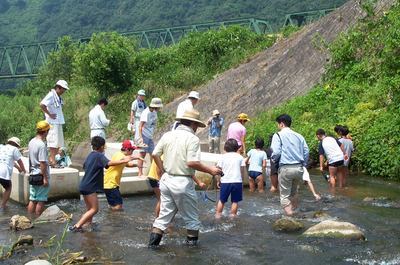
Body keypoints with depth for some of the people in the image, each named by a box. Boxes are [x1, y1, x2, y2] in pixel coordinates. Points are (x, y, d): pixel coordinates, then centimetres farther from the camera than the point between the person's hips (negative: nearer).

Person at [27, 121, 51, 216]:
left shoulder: (31, 142, 9)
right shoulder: (42, 145, -18)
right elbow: (42, 163, -21)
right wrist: (45, 178, -18)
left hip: (33, 175, 8)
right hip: (41, 175, -8)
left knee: (32, 199, 11)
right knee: (41, 201, 0)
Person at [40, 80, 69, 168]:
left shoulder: (58, 97, 14)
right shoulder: (51, 95, -13)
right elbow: (42, 105, -25)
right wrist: (49, 114, -18)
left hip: (59, 122, 9)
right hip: (53, 123, -9)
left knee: (59, 142, 12)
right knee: (54, 141, -6)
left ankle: (53, 158, 20)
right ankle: (52, 160, -1)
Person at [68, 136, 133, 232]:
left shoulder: (90, 155, 15)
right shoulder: (99, 156, -12)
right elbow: (109, 163, -29)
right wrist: (124, 161, -28)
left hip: (84, 186, 10)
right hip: (90, 187, -10)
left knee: (90, 209, 17)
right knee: (94, 209, -7)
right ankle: (76, 226, -11)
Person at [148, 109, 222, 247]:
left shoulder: (167, 135, 5)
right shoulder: (192, 138, -13)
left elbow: (155, 154, 5)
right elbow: (192, 162, -22)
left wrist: (163, 171, 15)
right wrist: (210, 170, -10)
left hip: (166, 180, 6)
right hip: (183, 183, -6)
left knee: (165, 212, 15)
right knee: (191, 216, 13)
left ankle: (153, 240, 11)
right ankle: (192, 240, 23)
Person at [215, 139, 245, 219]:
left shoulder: (223, 157, 2)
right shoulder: (240, 157, 3)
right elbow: (242, 171, 4)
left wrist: (218, 181, 13)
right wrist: (241, 180, 17)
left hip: (225, 181, 1)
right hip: (237, 181, -1)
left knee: (222, 200, 14)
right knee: (235, 201, 8)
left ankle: (218, 215, 16)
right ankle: (232, 215, 8)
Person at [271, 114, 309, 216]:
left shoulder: (278, 135, -4)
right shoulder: (299, 136, 11)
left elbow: (276, 152, -14)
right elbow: (306, 151, 9)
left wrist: (274, 159, 6)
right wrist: (303, 165, 19)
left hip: (286, 168, -5)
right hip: (299, 168, 5)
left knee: (285, 195, 5)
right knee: (294, 192, 24)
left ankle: (289, 215, -2)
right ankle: (294, 211, 31)